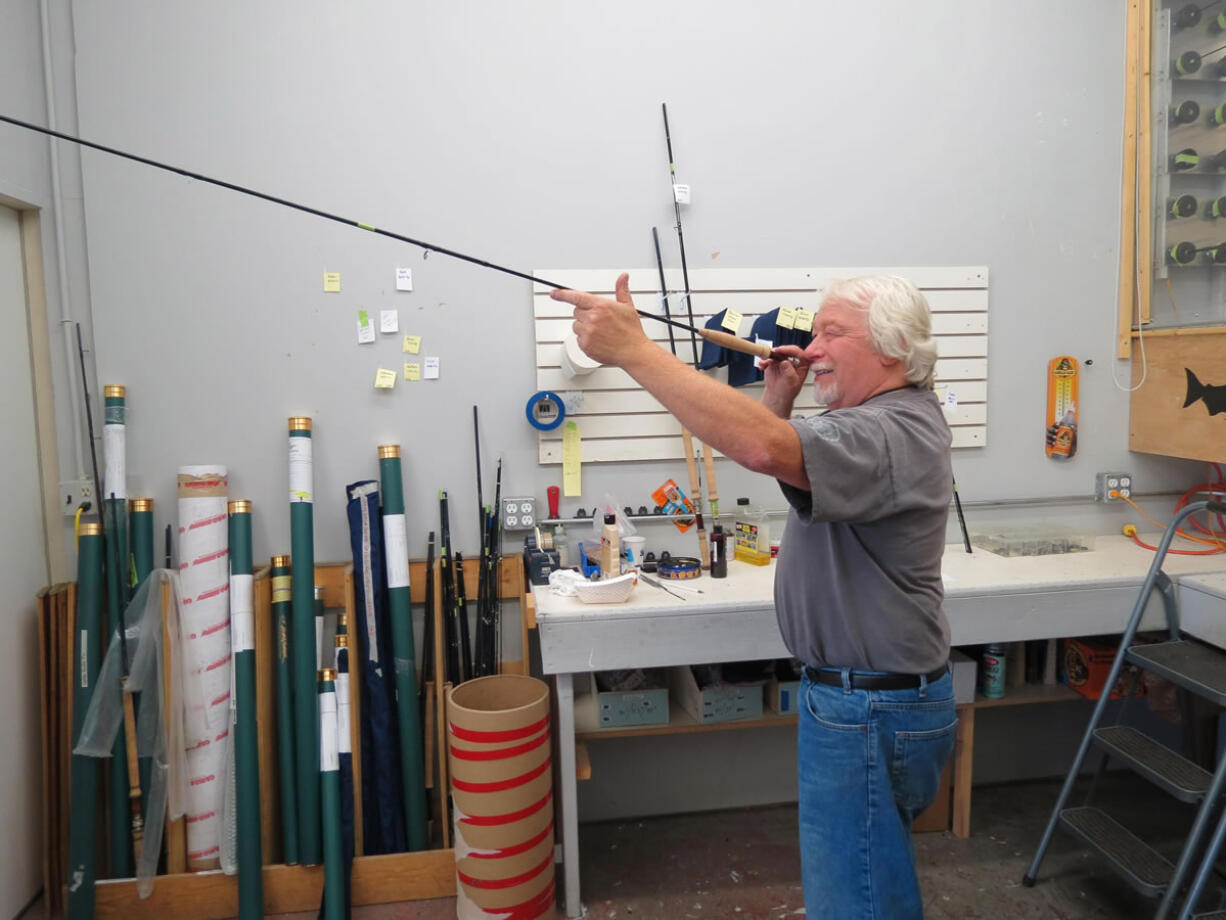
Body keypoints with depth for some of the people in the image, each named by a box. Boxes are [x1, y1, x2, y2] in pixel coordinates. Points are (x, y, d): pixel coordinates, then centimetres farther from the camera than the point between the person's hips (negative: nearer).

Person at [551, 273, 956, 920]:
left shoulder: (893, 433, -24)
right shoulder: (887, 418, 10)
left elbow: (762, 449, -42)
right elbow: (786, 462, 18)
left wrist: (634, 350, -39)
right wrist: (780, 404, -1)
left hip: (870, 714, -10)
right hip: (855, 694, 10)